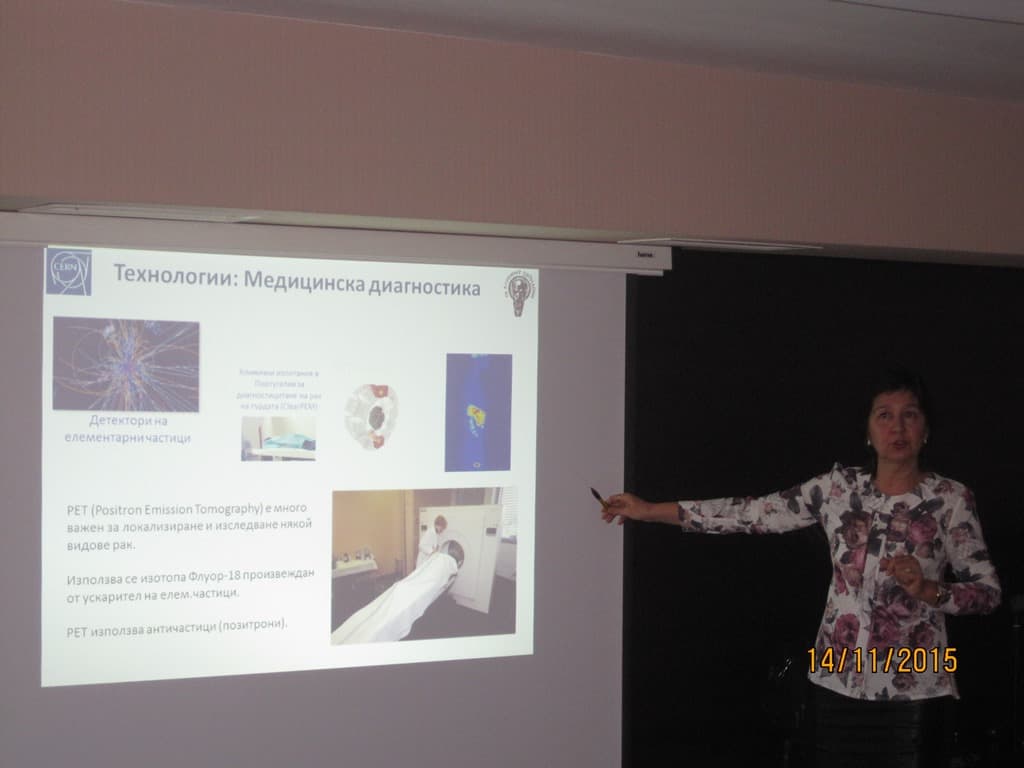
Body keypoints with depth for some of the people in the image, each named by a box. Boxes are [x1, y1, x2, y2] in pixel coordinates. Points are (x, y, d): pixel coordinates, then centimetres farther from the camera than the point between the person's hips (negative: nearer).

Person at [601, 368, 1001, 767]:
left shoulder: (950, 499, -4)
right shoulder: (838, 487, 2)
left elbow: (988, 591, -2)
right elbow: (754, 513, 3)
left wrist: (928, 589, -21)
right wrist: (650, 511, 1)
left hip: (913, 695, -2)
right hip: (837, 685, 3)